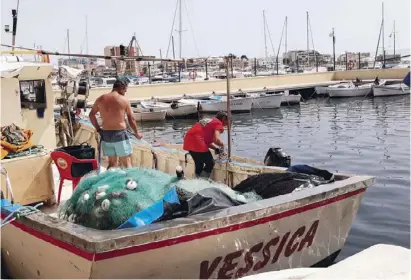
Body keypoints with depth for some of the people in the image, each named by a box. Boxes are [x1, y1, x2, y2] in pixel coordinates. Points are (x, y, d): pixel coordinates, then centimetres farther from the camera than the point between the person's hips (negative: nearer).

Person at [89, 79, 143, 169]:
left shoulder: (101, 99, 5)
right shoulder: (124, 100, -6)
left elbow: (91, 115, 15)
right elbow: (131, 120, -1)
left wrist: (98, 129, 20)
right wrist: (137, 133, 12)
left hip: (106, 135, 4)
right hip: (120, 134, -4)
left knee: (112, 163, 15)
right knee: (126, 163, 4)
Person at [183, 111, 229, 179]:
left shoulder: (210, 121, 27)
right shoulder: (218, 123, 1)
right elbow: (216, 139, -15)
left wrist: (217, 148, 15)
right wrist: (222, 144, 5)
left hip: (188, 140, 9)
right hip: (196, 141, -9)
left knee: (199, 164, 21)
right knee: (210, 163, 4)